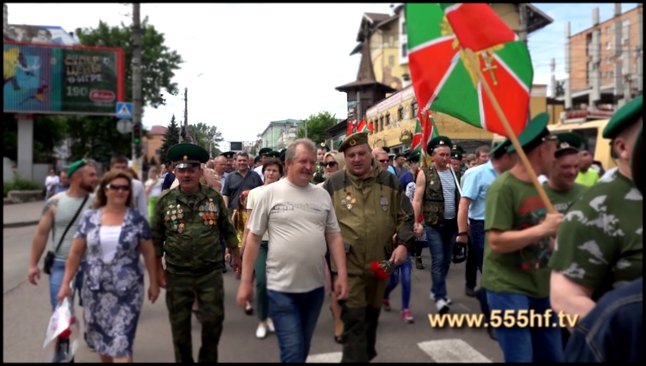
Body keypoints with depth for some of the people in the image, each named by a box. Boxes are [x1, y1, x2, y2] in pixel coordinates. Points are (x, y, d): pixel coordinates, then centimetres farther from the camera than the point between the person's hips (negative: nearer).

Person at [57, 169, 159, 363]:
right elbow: (76, 253, 5)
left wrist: (153, 283, 2)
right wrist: (66, 283, 2)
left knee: (122, 342, -4)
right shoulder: (89, 217, 0)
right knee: (100, 337, 17)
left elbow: (149, 252, 1)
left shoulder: (137, 219, -4)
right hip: (95, 289, 3)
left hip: (127, 291, -2)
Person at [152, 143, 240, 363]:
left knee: (213, 321, 6)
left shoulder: (214, 197, -1)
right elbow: (156, 237, 4)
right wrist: (158, 268, 1)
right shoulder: (166, 201, -2)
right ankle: (183, 360, 30)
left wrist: (236, 256, 10)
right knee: (180, 325, 11)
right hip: (177, 274, 0)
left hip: (211, 272, 0)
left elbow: (227, 229, 8)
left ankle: (208, 359, 29)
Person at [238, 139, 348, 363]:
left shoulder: (322, 195, 5)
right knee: (293, 353, -2)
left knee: (303, 349, 19)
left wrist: (342, 274, -1)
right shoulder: (271, 193, -5)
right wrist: (246, 281, -4)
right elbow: (253, 238, -3)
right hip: (282, 288, -4)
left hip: (315, 286, 4)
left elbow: (334, 236, 8)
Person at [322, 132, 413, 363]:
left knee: (372, 314, 20)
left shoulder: (389, 181, 1)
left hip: (381, 263, 3)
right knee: (353, 319, -5)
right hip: (348, 265, -3)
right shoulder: (333, 183, -5)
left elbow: (405, 217, 7)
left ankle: (367, 354, 43)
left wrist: (403, 244, -6)